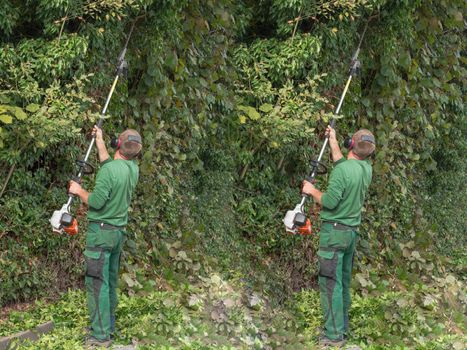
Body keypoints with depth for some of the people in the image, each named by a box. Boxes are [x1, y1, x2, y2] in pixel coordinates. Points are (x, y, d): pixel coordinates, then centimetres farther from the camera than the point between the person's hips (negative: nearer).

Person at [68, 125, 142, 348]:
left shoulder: (109, 170, -19)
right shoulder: (133, 169, 5)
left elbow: (97, 201, -21)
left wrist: (79, 191, -3)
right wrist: (99, 141, 35)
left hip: (102, 231, -8)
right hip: (119, 232, 8)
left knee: (97, 283, -6)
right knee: (111, 281, 17)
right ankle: (108, 325, 25)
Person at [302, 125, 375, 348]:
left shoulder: (342, 170, -19)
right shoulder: (366, 169, 6)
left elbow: (330, 201, -20)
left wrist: (312, 190, -3)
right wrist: (333, 141, 35)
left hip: (335, 231, -8)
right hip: (352, 232, 8)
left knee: (330, 283, -6)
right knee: (344, 282, 16)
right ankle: (343, 328, 23)